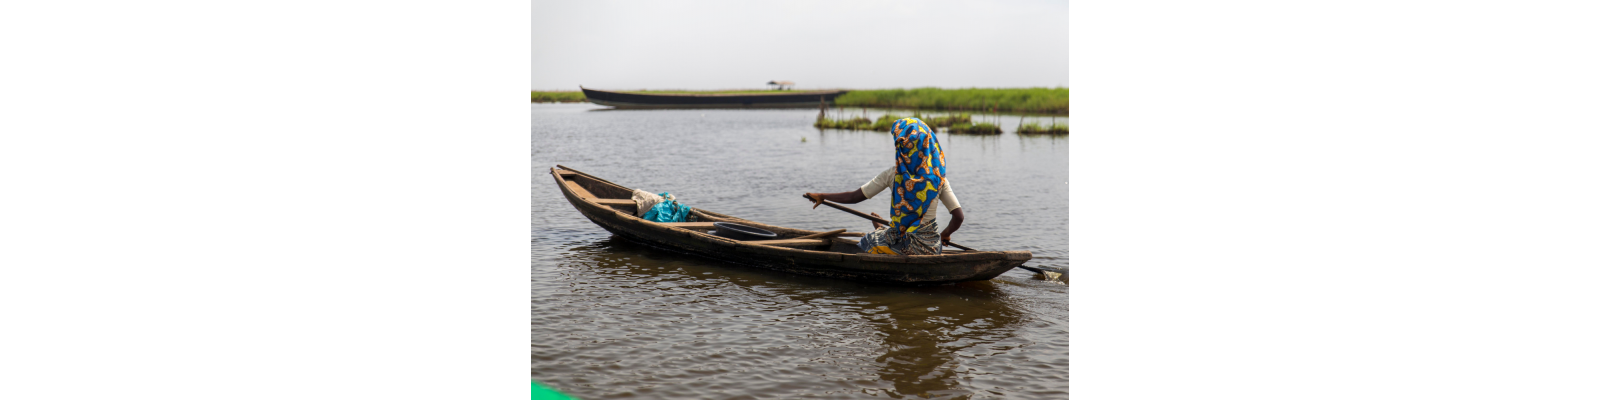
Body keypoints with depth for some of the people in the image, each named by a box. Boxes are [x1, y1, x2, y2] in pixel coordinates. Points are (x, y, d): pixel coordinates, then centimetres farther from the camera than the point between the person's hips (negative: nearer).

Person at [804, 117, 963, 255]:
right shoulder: (938, 177, -5)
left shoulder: (892, 174, -10)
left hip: (902, 247, -3)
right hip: (931, 249, 3)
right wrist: (944, 235, 14)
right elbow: (959, 217, -7)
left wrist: (821, 196, 8)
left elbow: (853, 197, -6)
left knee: (868, 240, 30)